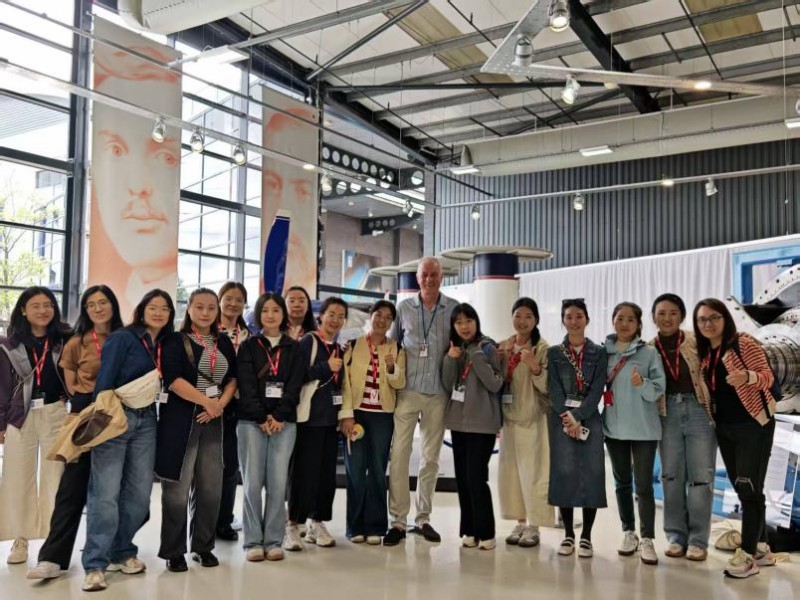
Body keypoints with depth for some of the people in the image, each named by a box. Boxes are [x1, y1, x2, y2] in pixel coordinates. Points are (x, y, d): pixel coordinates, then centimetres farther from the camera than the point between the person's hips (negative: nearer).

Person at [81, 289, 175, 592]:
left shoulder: (164, 346, 13)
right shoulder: (121, 338, -5)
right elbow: (104, 380, -11)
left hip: (146, 421, 6)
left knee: (139, 492, 7)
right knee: (105, 492, -7)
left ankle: (121, 552, 22)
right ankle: (95, 564, -2)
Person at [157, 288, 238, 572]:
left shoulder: (224, 343, 13)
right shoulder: (176, 340, -3)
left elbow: (233, 378, 9)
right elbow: (173, 379, -14)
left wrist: (220, 404, -8)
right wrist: (207, 401, -15)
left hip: (213, 421, 5)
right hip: (180, 419, -5)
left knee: (211, 486, 7)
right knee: (177, 488, -2)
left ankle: (203, 546, 21)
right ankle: (174, 552, 10)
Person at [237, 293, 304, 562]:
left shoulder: (295, 349, 11)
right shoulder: (249, 347, 8)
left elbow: (294, 387, 2)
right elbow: (246, 386, -2)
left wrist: (279, 417, -9)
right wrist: (262, 418, -11)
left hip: (284, 422, 1)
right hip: (252, 421, -1)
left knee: (278, 483, -3)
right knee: (253, 482, -3)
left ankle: (273, 541, 6)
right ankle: (253, 541, 6)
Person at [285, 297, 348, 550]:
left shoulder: (340, 349, 16)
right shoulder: (308, 341, -5)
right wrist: (326, 367, -17)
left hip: (331, 418, 7)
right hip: (309, 416, -7)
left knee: (327, 472, 8)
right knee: (305, 471, -5)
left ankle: (318, 523, 19)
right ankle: (293, 525, 6)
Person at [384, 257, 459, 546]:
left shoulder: (454, 309, 4)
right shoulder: (404, 308, 6)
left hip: (438, 394, 1)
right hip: (407, 391, 0)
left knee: (431, 457, 9)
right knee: (398, 454, -5)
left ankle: (423, 519, 21)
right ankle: (398, 521, 5)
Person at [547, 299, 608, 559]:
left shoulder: (599, 353, 6)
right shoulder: (554, 353, 8)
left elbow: (597, 389, -3)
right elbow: (554, 390, 0)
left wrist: (578, 417, -13)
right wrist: (567, 417, -13)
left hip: (589, 419, 0)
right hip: (561, 419, 0)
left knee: (591, 475, -3)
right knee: (564, 474, -2)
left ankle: (586, 537, 7)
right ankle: (568, 535, 10)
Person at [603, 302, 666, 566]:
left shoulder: (649, 353, -5)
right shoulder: (604, 352, 4)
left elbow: (659, 388, -10)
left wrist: (642, 384, -27)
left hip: (643, 428, -3)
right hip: (613, 426, 4)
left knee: (643, 484, -3)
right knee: (622, 482, 13)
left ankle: (647, 539, 4)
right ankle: (628, 533, 24)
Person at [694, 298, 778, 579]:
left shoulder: (744, 343, -10)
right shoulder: (704, 353, 8)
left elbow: (767, 376, -16)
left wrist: (747, 376, -35)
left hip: (754, 424, -7)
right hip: (724, 428, 7)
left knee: (749, 488, -8)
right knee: (742, 489, 12)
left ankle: (748, 555, -3)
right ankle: (761, 548, 24)